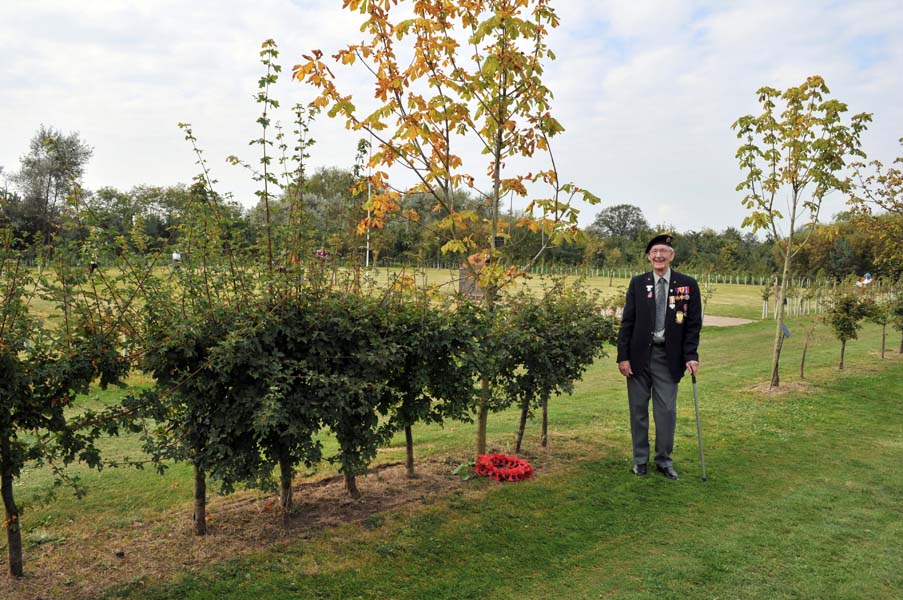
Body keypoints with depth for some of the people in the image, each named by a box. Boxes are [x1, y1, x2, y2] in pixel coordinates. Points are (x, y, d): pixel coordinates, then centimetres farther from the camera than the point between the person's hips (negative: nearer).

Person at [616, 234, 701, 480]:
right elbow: (627, 321, 2)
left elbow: (693, 323, 2)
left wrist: (691, 355, -7)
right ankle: (640, 459, 21)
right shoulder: (638, 283, 3)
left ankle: (664, 460, 19)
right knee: (638, 409, 7)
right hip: (639, 355, 1)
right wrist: (623, 356, -4)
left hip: (669, 357, 0)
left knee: (667, 410, 3)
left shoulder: (688, 284, 1)